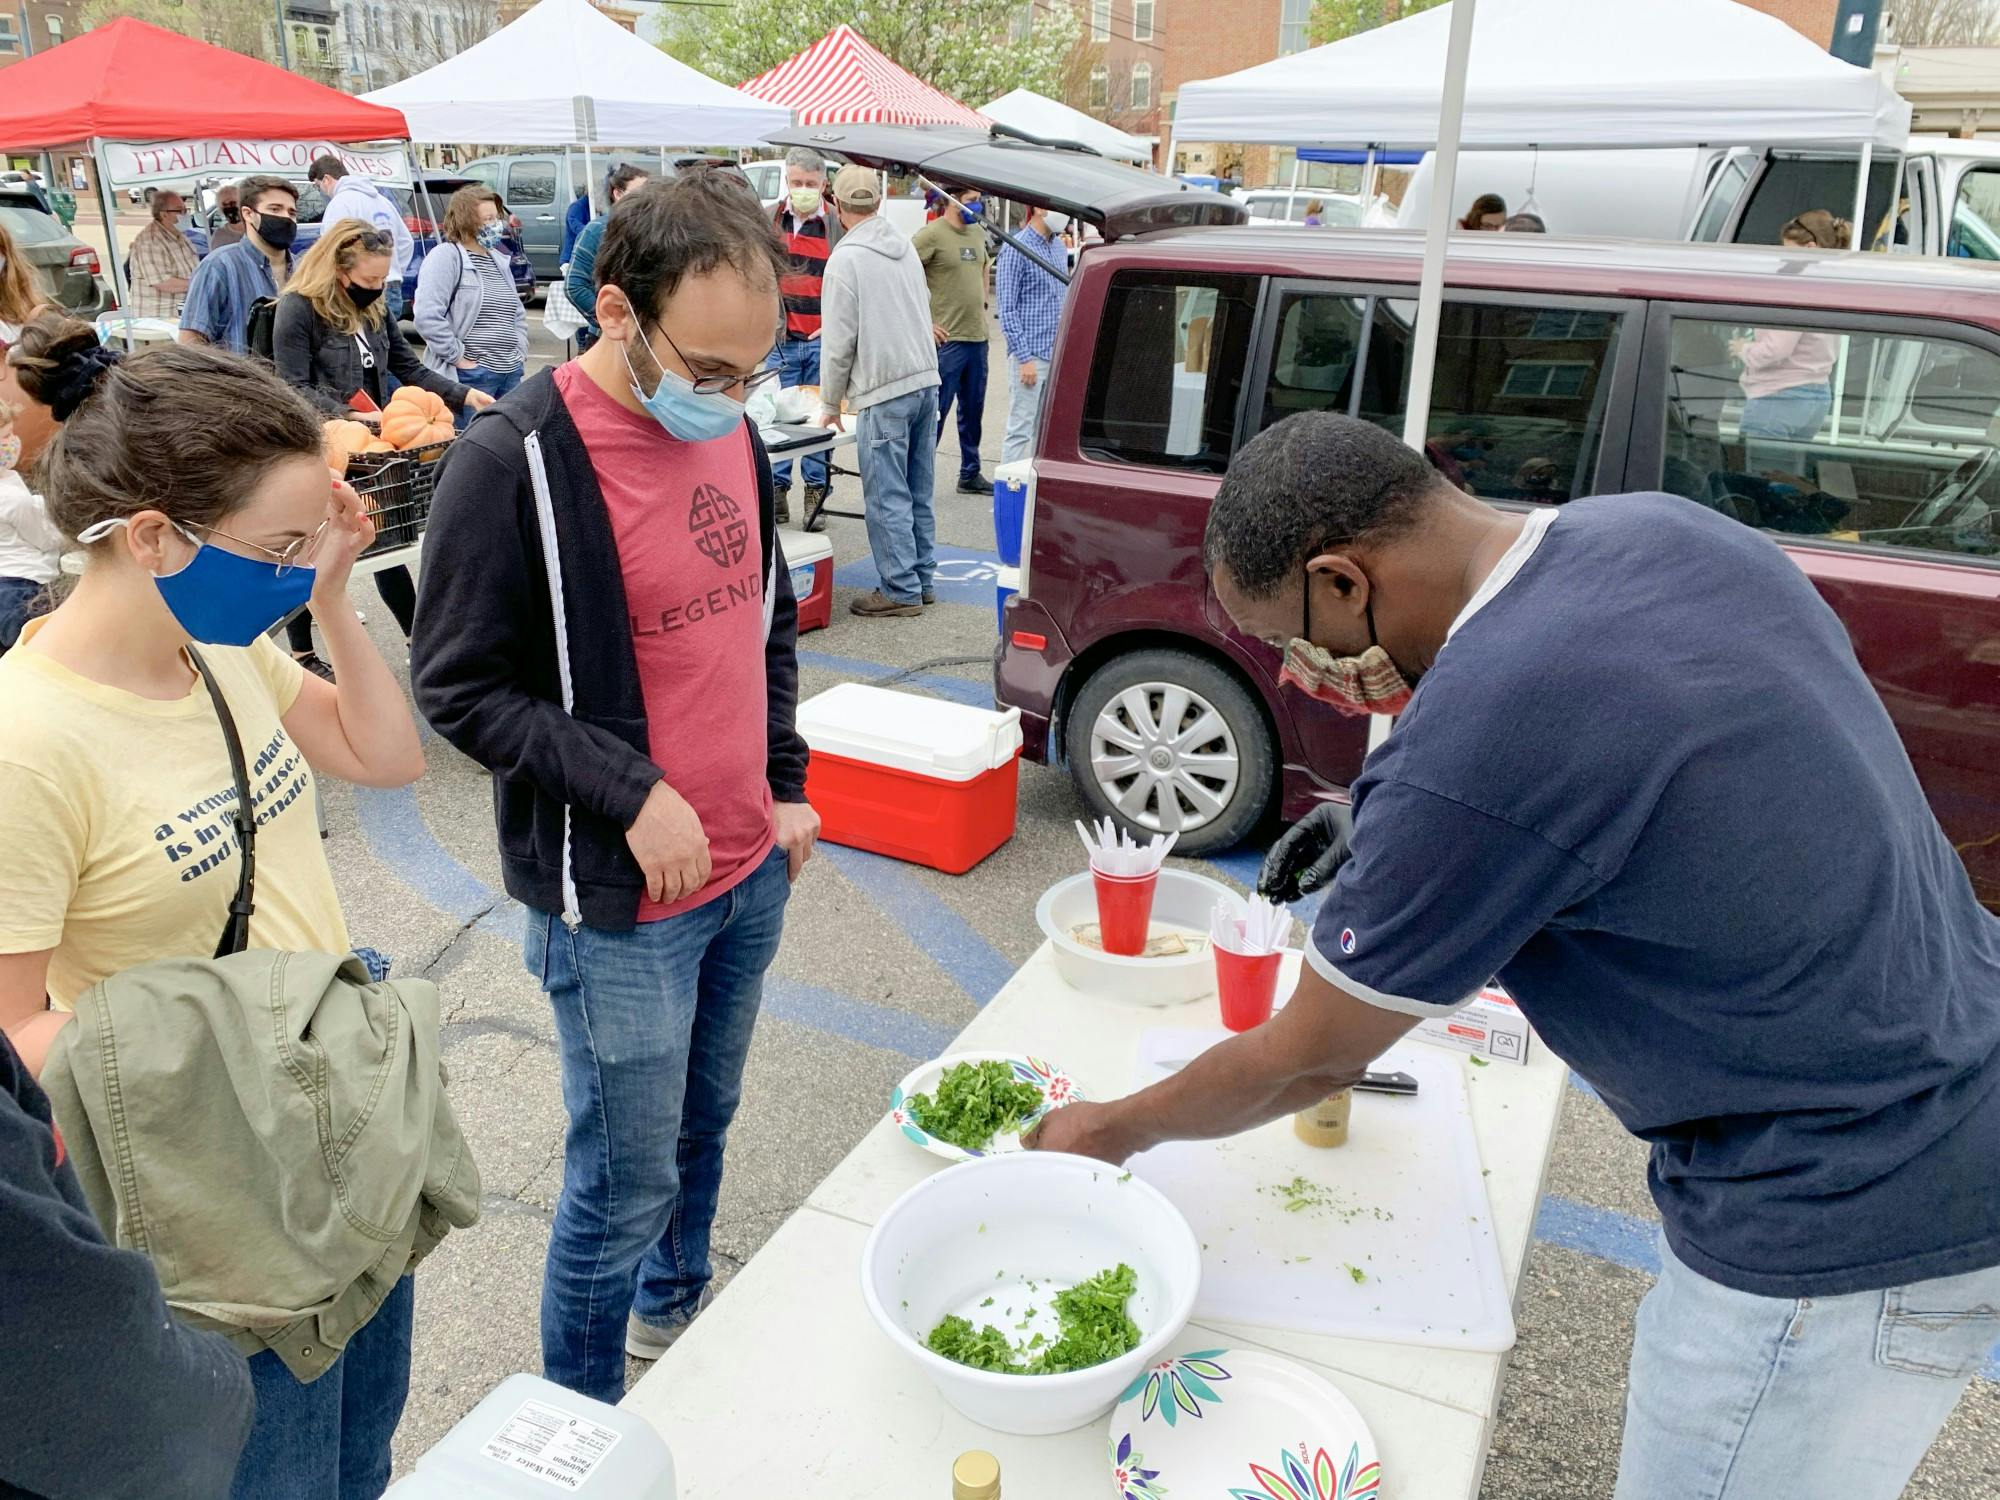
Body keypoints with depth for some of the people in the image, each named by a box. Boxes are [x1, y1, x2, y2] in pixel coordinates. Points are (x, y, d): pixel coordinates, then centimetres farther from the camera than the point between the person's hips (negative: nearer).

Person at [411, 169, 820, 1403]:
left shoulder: (731, 429, 3)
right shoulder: (514, 464, -19)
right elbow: (461, 690, -14)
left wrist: (785, 782, 8)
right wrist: (632, 795, -21)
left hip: (753, 871, 7)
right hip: (621, 907, -6)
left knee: (704, 1124, 24)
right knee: (627, 1183, 7)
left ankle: (675, 1311, 49)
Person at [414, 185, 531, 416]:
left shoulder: (499, 261, 19)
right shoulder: (445, 257, -7)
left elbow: (518, 313, 30)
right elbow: (428, 317, -18)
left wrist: (520, 352, 15)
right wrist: (459, 357, -15)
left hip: (510, 373, 8)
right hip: (470, 376, -8)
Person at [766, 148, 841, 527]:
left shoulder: (837, 225, 0)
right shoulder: (769, 221, 7)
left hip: (822, 340, -2)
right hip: (781, 339, 2)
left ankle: (816, 492, 13)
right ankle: (777, 490, 13)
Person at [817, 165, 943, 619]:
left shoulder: (845, 258, -10)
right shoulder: (904, 245, 11)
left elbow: (839, 341, -10)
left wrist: (830, 403, 3)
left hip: (883, 392, -8)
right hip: (926, 378, 8)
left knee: (887, 497, -1)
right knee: (917, 492, 13)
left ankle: (901, 590, 2)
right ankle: (922, 580, 20)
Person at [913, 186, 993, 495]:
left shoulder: (978, 232, 13)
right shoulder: (931, 234, -11)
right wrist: (924, 322, -15)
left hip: (977, 337, 8)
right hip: (946, 339, -8)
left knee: (973, 411, 15)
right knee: (936, 411, -5)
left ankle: (970, 475, 25)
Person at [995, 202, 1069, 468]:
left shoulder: (1058, 246, 14)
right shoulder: (1016, 249, -10)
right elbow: (1007, 309, -13)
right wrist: (1024, 358, -17)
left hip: (1058, 354, 8)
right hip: (1031, 354, -8)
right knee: (1021, 430, -5)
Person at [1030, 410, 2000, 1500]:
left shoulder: (1467, 756, -29)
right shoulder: (1660, 524, -4)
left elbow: (1309, 1061, -14)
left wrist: (1112, 1130, 3)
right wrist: (1388, 833, 5)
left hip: (1847, 1225, -9)